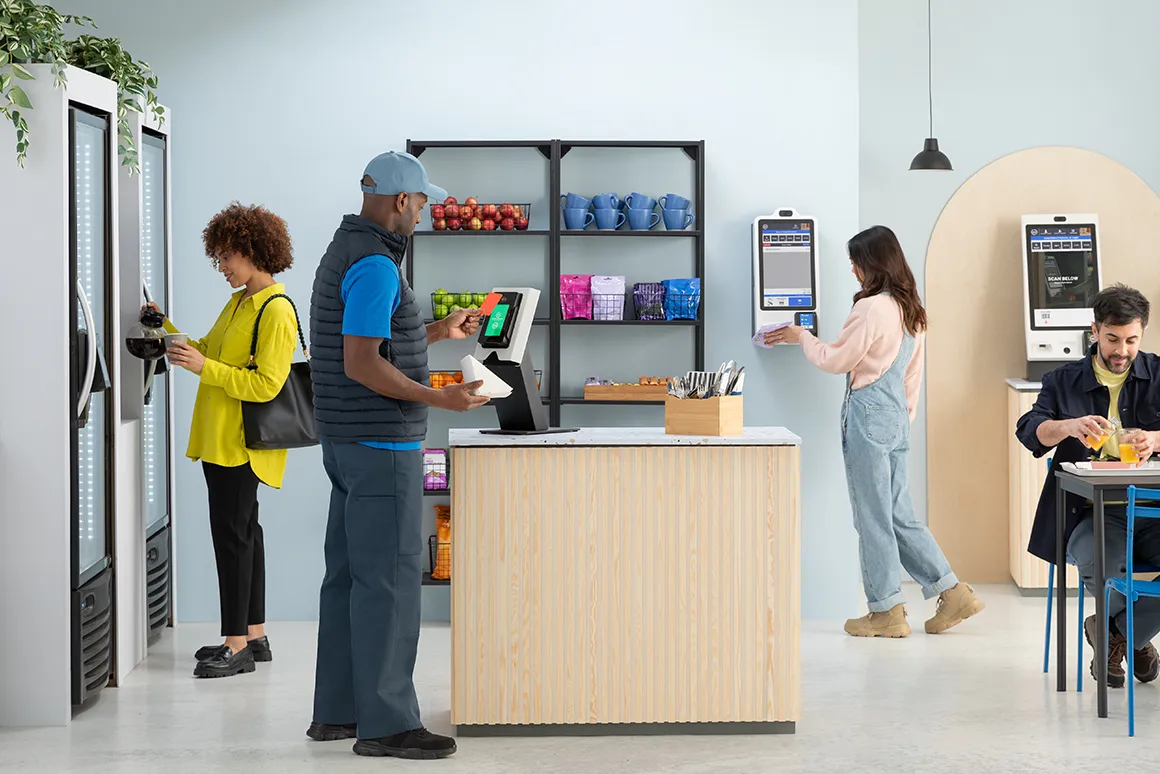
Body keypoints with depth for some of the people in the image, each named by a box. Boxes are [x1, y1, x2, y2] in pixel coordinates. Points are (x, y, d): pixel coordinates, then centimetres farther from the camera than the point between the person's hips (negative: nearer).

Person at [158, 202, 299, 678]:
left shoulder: (277, 312, -15)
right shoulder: (238, 303, 15)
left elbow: (266, 385, -20)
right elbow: (207, 352, 20)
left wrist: (204, 367, -21)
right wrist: (166, 329, 14)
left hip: (242, 442, -10)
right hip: (219, 438, 10)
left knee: (232, 533, -8)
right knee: (242, 532, 13)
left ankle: (237, 645, -4)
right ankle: (253, 636, 20)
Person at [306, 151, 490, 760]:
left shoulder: (346, 252, 15)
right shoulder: (375, 265, -17)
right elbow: (361, 364, -23)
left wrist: (438, 332, 24)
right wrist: (438, 398, -23)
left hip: (349, 444, 11)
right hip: (382, 445, -11)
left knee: (350, 575, 13)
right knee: (388, 581, -6)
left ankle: (337, 710, 19)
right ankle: (385, 723, -3)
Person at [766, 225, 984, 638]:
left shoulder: (872, 309, -15)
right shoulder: (912, 311, 12)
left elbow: (834, 360, -8)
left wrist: (801, 337, 7)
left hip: (868, 416, -9)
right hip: (897, 418, 9)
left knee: (873, 516, 0)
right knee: (900, 514, 13)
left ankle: (887, 611, 6)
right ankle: (951, 592, 10)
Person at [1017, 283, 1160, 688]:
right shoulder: (1064, 381, 14)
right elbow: (1029, 430, -1)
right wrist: (1069, 426, -22)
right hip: (1093, 512, -1)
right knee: (1097, 566, -34)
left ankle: (1114, 631, 1)